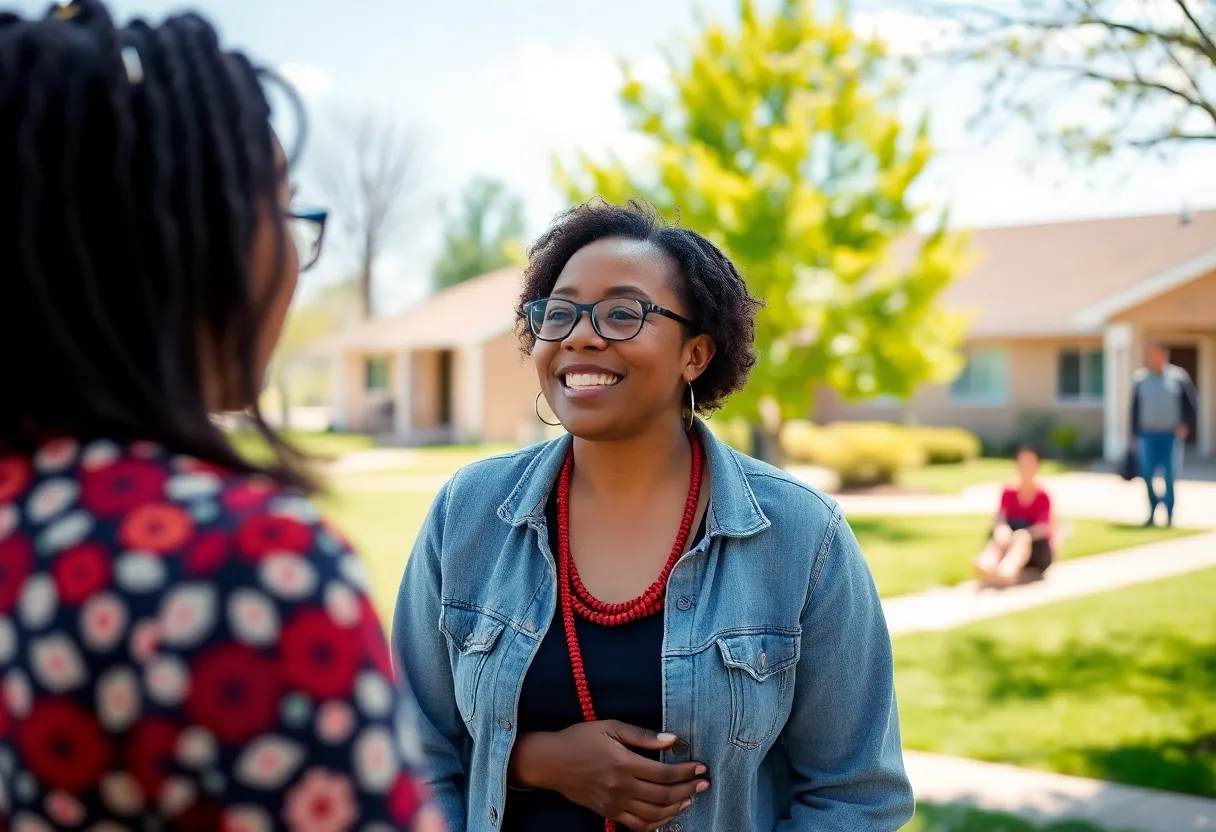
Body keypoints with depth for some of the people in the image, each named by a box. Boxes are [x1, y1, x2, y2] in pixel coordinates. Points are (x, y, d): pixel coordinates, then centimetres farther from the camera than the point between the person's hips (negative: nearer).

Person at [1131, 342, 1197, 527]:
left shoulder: (1178, 377, -1)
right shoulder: (1141, 378, 3)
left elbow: (1190, 403, 5)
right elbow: (1135, 408, 7)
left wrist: (1185, 424, -7)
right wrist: (1134, 435, 5)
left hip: (1171, 435, -2)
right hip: (1148, 435, 2)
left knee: (1170, 476, -1)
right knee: (1147, 475, -2)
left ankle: (1169, 514, 10)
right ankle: (1153, 512, 15)